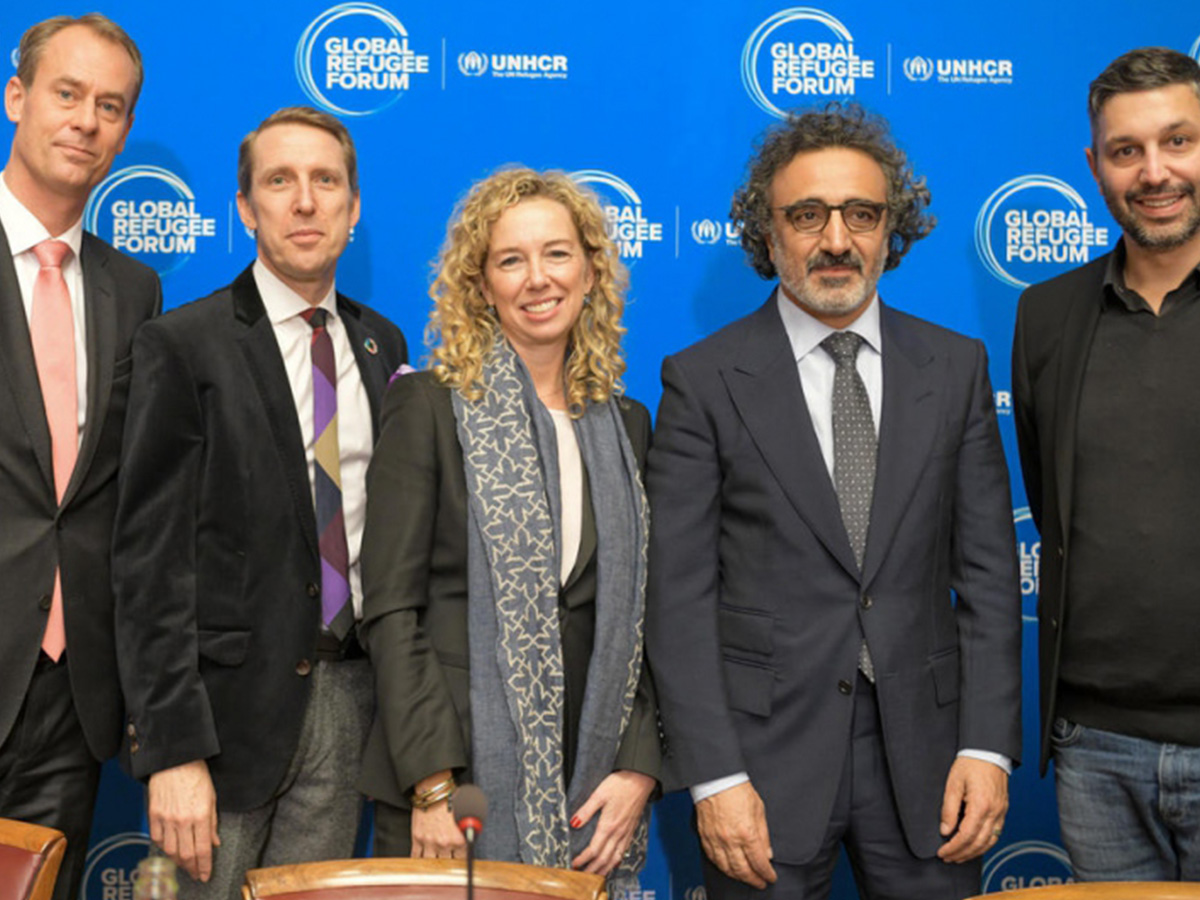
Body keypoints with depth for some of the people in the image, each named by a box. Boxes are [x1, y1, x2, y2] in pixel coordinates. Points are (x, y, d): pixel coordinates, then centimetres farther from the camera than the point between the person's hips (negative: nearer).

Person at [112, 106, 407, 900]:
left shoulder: (382, 344, 9)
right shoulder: (184, 346, -7)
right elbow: (151, 559, -10)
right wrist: (172, 750, -15)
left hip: (348, 693, 4)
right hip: (235, 696, -4)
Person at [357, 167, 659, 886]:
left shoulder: (625, 424, 9)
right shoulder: (430, 407, -3)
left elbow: (639, 617, 9)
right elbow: (391, 610, -8)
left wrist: (639, 768, -3)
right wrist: (432, 785, -14)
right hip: (455, 783, -3)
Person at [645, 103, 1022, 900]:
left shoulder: (956, 367, 5)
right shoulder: (704, 380, -3)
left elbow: (988, 572, 4)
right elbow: (679, 596, -6)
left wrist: (987, 745, -3)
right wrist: (713, 776, -11)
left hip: (922, 748, 2)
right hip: (765, 757, -2)